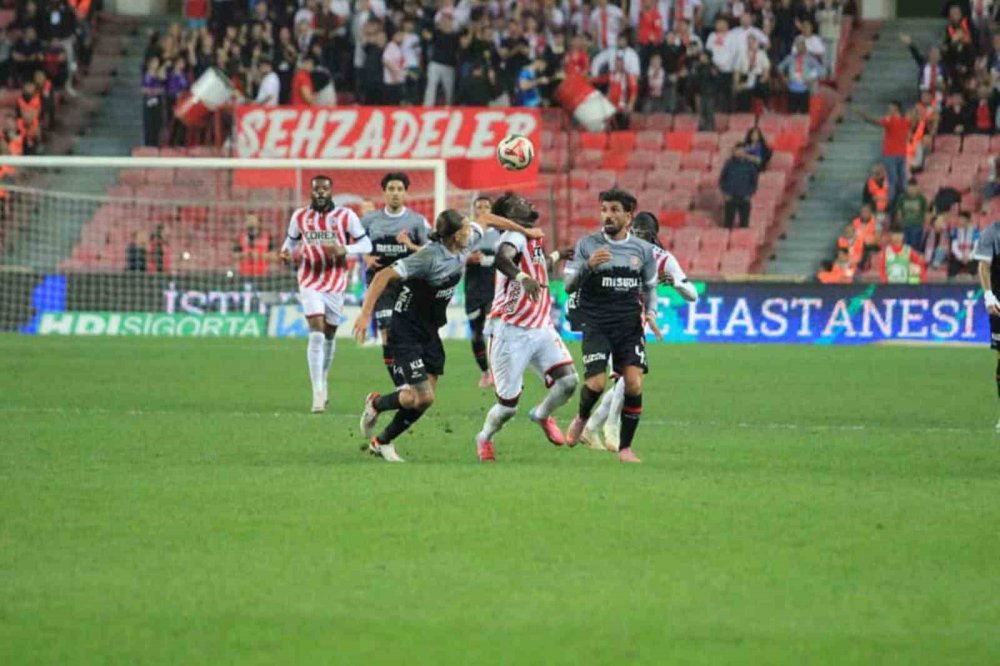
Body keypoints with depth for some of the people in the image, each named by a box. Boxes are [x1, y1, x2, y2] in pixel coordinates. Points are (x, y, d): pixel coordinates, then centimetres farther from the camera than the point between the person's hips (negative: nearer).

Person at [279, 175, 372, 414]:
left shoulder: (345, 216, -3)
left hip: (336, 283, 1)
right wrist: (287, 254, -7)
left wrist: (344, 250, -19)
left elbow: (366, 244, 0)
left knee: (329, 335, 12)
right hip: (310, 283, -1)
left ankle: (322, 380, 36)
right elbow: (292, 242, 17)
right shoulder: (300, 217, 3)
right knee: (316, 333, -15)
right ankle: (318, 394, -18)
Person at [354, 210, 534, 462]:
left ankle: (381, 442, 22)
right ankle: (377, 404, 17)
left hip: (430, 332, 8)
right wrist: (365, 314, -34)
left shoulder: (464, 245, -4)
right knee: (423, 397, -13)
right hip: (406, 332, -8)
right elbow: (384, 276, -29)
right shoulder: (429, 257, -26)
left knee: (425, 397, 5)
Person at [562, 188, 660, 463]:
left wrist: (650, 311, 0)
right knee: (597, 382, -16)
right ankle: (582, 418, 19)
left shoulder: (643, 250, 6)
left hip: (630, 326, 2)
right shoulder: (587, 245, -1)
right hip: (596, 324, -2)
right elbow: (569, 285, -3)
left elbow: (650, 286, 20)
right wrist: (588, 265, -22)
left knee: (634, 383, -12)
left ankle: (625, 447, 3)